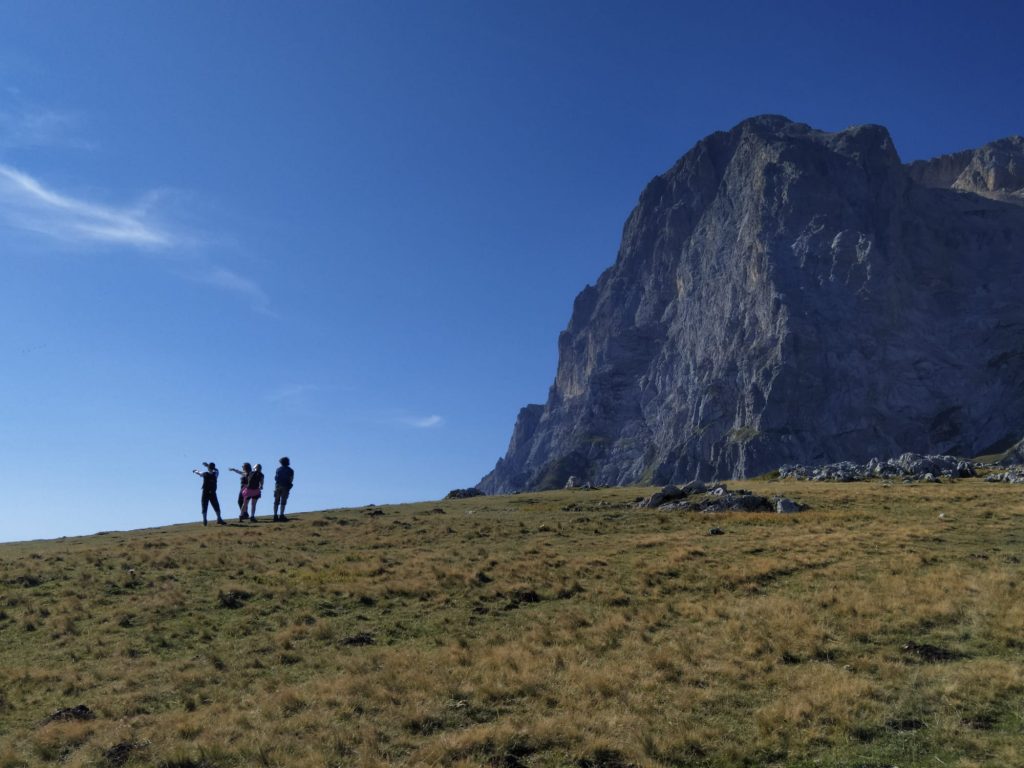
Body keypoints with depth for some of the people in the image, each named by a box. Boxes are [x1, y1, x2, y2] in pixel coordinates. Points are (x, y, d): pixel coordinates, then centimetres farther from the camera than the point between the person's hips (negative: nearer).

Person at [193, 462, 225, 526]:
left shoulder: (205, 474, -8)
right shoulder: (215, 474, -5)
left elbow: (198, 473, 11)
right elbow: (216, 470, 19)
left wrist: (195, 471, 35)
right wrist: (208, 465, 22)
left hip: (205, 493, -1)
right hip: (213, 493, 1)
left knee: (204, 507, 4)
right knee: (216, 507, 8)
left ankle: (204, 521, -1)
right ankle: (219, 519, 5)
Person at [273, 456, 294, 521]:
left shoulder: (278, 469, 9)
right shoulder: (290, 470, 1)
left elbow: (275, 477, 8)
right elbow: (291, 479, -6)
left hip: (278, 486, 2)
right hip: (285, 487, -2)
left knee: (276, 501, 5)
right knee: (283, 501, -3)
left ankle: (275, 515, 0)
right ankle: (281, 515, -11)